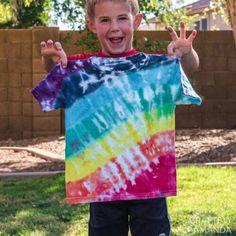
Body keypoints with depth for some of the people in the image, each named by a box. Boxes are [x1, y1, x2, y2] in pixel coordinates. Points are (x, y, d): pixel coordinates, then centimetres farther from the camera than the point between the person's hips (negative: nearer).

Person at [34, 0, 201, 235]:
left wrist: (186, 53, -37)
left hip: (149, 177, -1)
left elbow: (190, 67, -14)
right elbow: (55, 70, -12)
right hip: (103, 179, 1)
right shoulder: (83, 67, 2)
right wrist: (51, 59, -35)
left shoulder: (154, 65, -1)